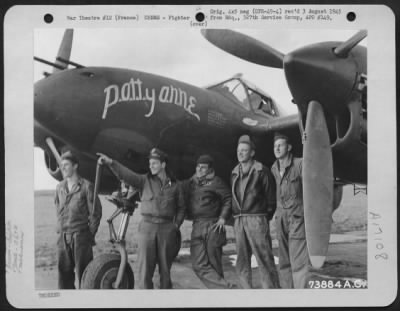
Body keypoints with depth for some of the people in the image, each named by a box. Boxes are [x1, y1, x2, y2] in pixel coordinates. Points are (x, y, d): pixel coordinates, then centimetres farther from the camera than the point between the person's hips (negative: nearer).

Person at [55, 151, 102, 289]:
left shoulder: (86, 186, -6)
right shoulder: (59, 187, 11)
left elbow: (95, 212, -4)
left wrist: (90, 234, -3)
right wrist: (60, 230, 10)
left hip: (80, 235, -5)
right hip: (63, 237, 5)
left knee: (83, 272, 0)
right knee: (64, 272, 8)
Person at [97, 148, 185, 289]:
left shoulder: (174, 185, 8)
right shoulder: (145, 180, 4)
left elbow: (181, 208, 15)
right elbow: (127, 174, -11)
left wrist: (176, 225, 3)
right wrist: (110, 162, -25)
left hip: (167, 228, 1)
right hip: (147, 226, -1)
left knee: (165, 267, 8)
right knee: (145, 267, -3)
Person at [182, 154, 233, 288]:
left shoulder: (215, 182, 0)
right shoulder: (190, 183, 16)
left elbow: (228, 199, -1)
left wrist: (223, 218, -7)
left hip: (213, 226, -5)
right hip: (196, 227, 5)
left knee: (214, 263, 2)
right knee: (199, 265, -8)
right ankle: (225, 287, -7)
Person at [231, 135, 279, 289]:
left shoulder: (261, 171, -4)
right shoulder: (234, 173, 13)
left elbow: (271, 197, -2)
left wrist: (267, 216, 0)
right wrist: (235, 215, 12)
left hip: (257, 219, -6)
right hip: (238, 221, 6)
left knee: (264, 259, -6)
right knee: (242, 262, 8)